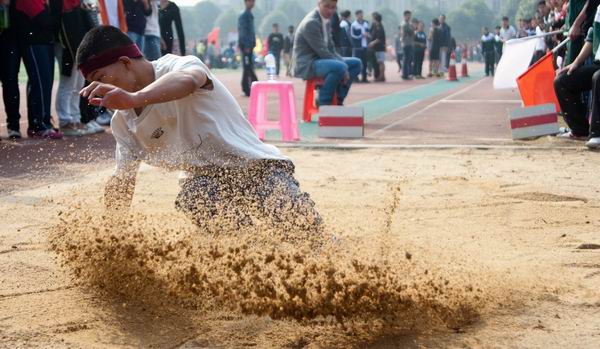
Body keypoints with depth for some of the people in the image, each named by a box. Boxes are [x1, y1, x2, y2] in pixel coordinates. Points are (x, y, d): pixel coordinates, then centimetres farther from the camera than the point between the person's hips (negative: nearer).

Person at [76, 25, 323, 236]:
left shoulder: (178, 67, -14)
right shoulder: (123, 122, 9)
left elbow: (188, 81, -39)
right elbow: (122, 181, 16)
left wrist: (133, 98, -57)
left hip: (255, 166, -5)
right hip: (206, 180, 5)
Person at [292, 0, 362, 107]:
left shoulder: (326, 21, 11)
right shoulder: (311, 23, -18)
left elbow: (330, 49, 14)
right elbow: (322, 51, -21)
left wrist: (343, 63, -4)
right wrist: (342, 67, -20)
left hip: (321, 60, 10)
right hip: (307, 64, -10)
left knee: (356, 63, 7)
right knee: (339, 67, -33)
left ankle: (337, 100, 5)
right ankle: (323, 103, -18)